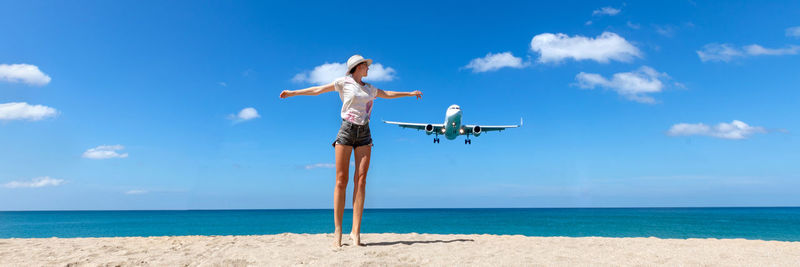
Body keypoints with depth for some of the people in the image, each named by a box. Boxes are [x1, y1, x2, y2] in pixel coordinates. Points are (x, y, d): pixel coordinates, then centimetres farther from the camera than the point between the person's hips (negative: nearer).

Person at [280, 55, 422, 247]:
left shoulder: (369, 89, 22)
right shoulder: (344, 82, 7)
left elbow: (387, 94, 38)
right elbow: (318, 90, 12)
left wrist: (410, 93, 47)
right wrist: (293, 93, 14)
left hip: (364, 133, 4)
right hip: (347, 130, -4)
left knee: (361, 180, -6)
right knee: (341, 180, -7)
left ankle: (356, 231, -7)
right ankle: (337, 230, -3)